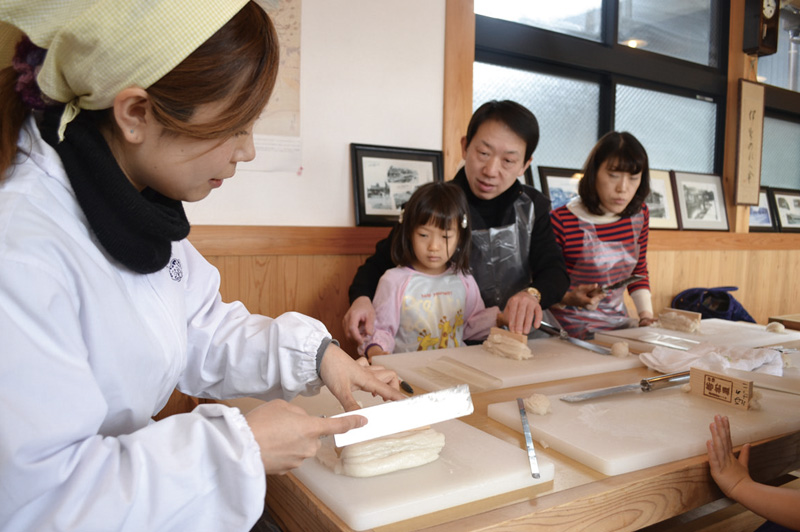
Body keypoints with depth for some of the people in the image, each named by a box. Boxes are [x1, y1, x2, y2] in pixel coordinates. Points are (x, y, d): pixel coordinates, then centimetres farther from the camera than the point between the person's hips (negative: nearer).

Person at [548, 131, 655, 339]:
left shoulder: (639, 215, 4)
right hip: (571, 333, -5)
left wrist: (646, 315, 4)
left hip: (619, 325, 5)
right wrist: (569, 298, -25)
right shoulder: (561, 222, -17)